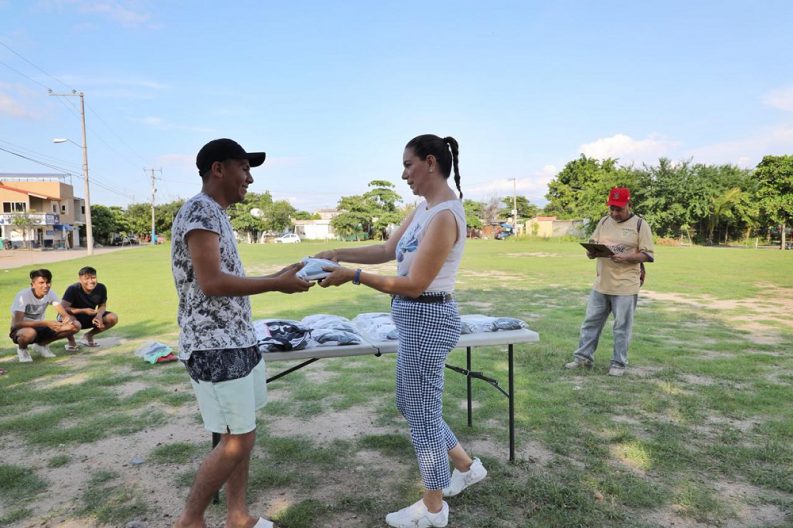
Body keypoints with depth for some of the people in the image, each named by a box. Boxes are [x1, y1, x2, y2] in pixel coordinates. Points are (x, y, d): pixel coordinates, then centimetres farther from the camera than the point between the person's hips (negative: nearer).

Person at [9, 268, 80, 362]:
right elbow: (17, 323, -31)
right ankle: (22, 349, -4)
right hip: (21, 330, -5)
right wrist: (46, 323, -39)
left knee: (75, 325, -15)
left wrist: (67, 319, -36)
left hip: (40, 327, 5)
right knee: (29, 333, -43)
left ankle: (42, 344, 6)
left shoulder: (50, 294, -9)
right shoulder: (23, 296, -23)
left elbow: (65, 314, -10)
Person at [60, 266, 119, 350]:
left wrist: (99, 315, -22)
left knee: (113, 318, -15)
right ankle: (71, 342, -2)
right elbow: (63, 308, -27)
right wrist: (84, 311, -35)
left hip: (90, 318, 4)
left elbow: (103, 305, 0)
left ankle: (89, 336, 10)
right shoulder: (73, 289, -25)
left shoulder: (101, 288, -14)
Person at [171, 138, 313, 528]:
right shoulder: (200, 211, -15)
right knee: (237, 440, 0)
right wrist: (278, 283, -17)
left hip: (236, 340, 10)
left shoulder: (216, 214, 14)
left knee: (242, 435, 15)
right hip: (215, 347, -10)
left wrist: (277, 278, 10)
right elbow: (212, 283, -23)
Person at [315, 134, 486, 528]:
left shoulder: (445, 216, -21)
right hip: (416, 319, 10)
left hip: (427, 319, -10)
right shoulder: (424, 208, 10)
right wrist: (339, 254, 7)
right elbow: (387, 251, 14)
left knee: (422, 412, 6)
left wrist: (352, 275, -20)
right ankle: (466, 467, 41)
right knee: (410, 406, 23)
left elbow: (413, 285, -23)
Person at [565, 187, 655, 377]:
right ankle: (583, 357, 22)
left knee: (622, 327, 6)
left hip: (625, 286, -5)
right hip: (601, 284, 5)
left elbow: (647, 255, -8)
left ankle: (618, 363, 19)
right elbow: (591, 248, 10)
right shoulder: (604, 222, 9)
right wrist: (591, 251, -13)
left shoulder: (640, 225, -6)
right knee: (591, 322, 11)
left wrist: (626, 257, -23)